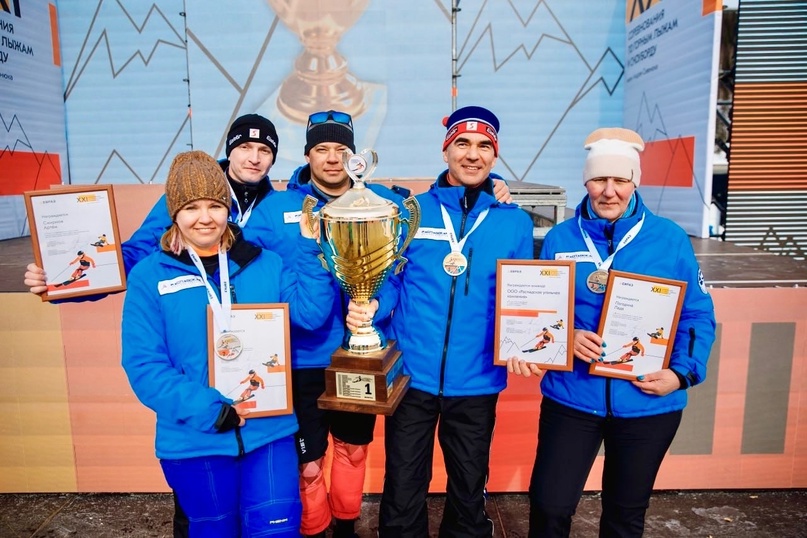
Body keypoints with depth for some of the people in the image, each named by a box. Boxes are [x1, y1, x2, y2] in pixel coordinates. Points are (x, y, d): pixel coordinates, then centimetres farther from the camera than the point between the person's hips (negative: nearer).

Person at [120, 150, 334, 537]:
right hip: (195, 441, 0)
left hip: (269, 431, 1)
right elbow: (143, 364, -9)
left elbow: (310, 313, -8)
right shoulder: (148, 276, -4)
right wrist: (207, 410, -19)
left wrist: (310, 247, -15)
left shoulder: (265, 264, 3)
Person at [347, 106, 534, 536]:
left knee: (469, 489, 21)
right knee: (402, 488, 14)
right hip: (412, 374, -1)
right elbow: (390, 279, 2)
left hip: (476, 380, 1)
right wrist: (371, 306, -19)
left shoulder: (515, 223, 1)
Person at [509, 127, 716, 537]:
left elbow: (697, 315, 1)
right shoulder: (560, 239, -2)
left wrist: (682, 373, -12)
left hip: (648, 403, 1)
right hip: (571, 397, 0)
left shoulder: (671, 239, -4)